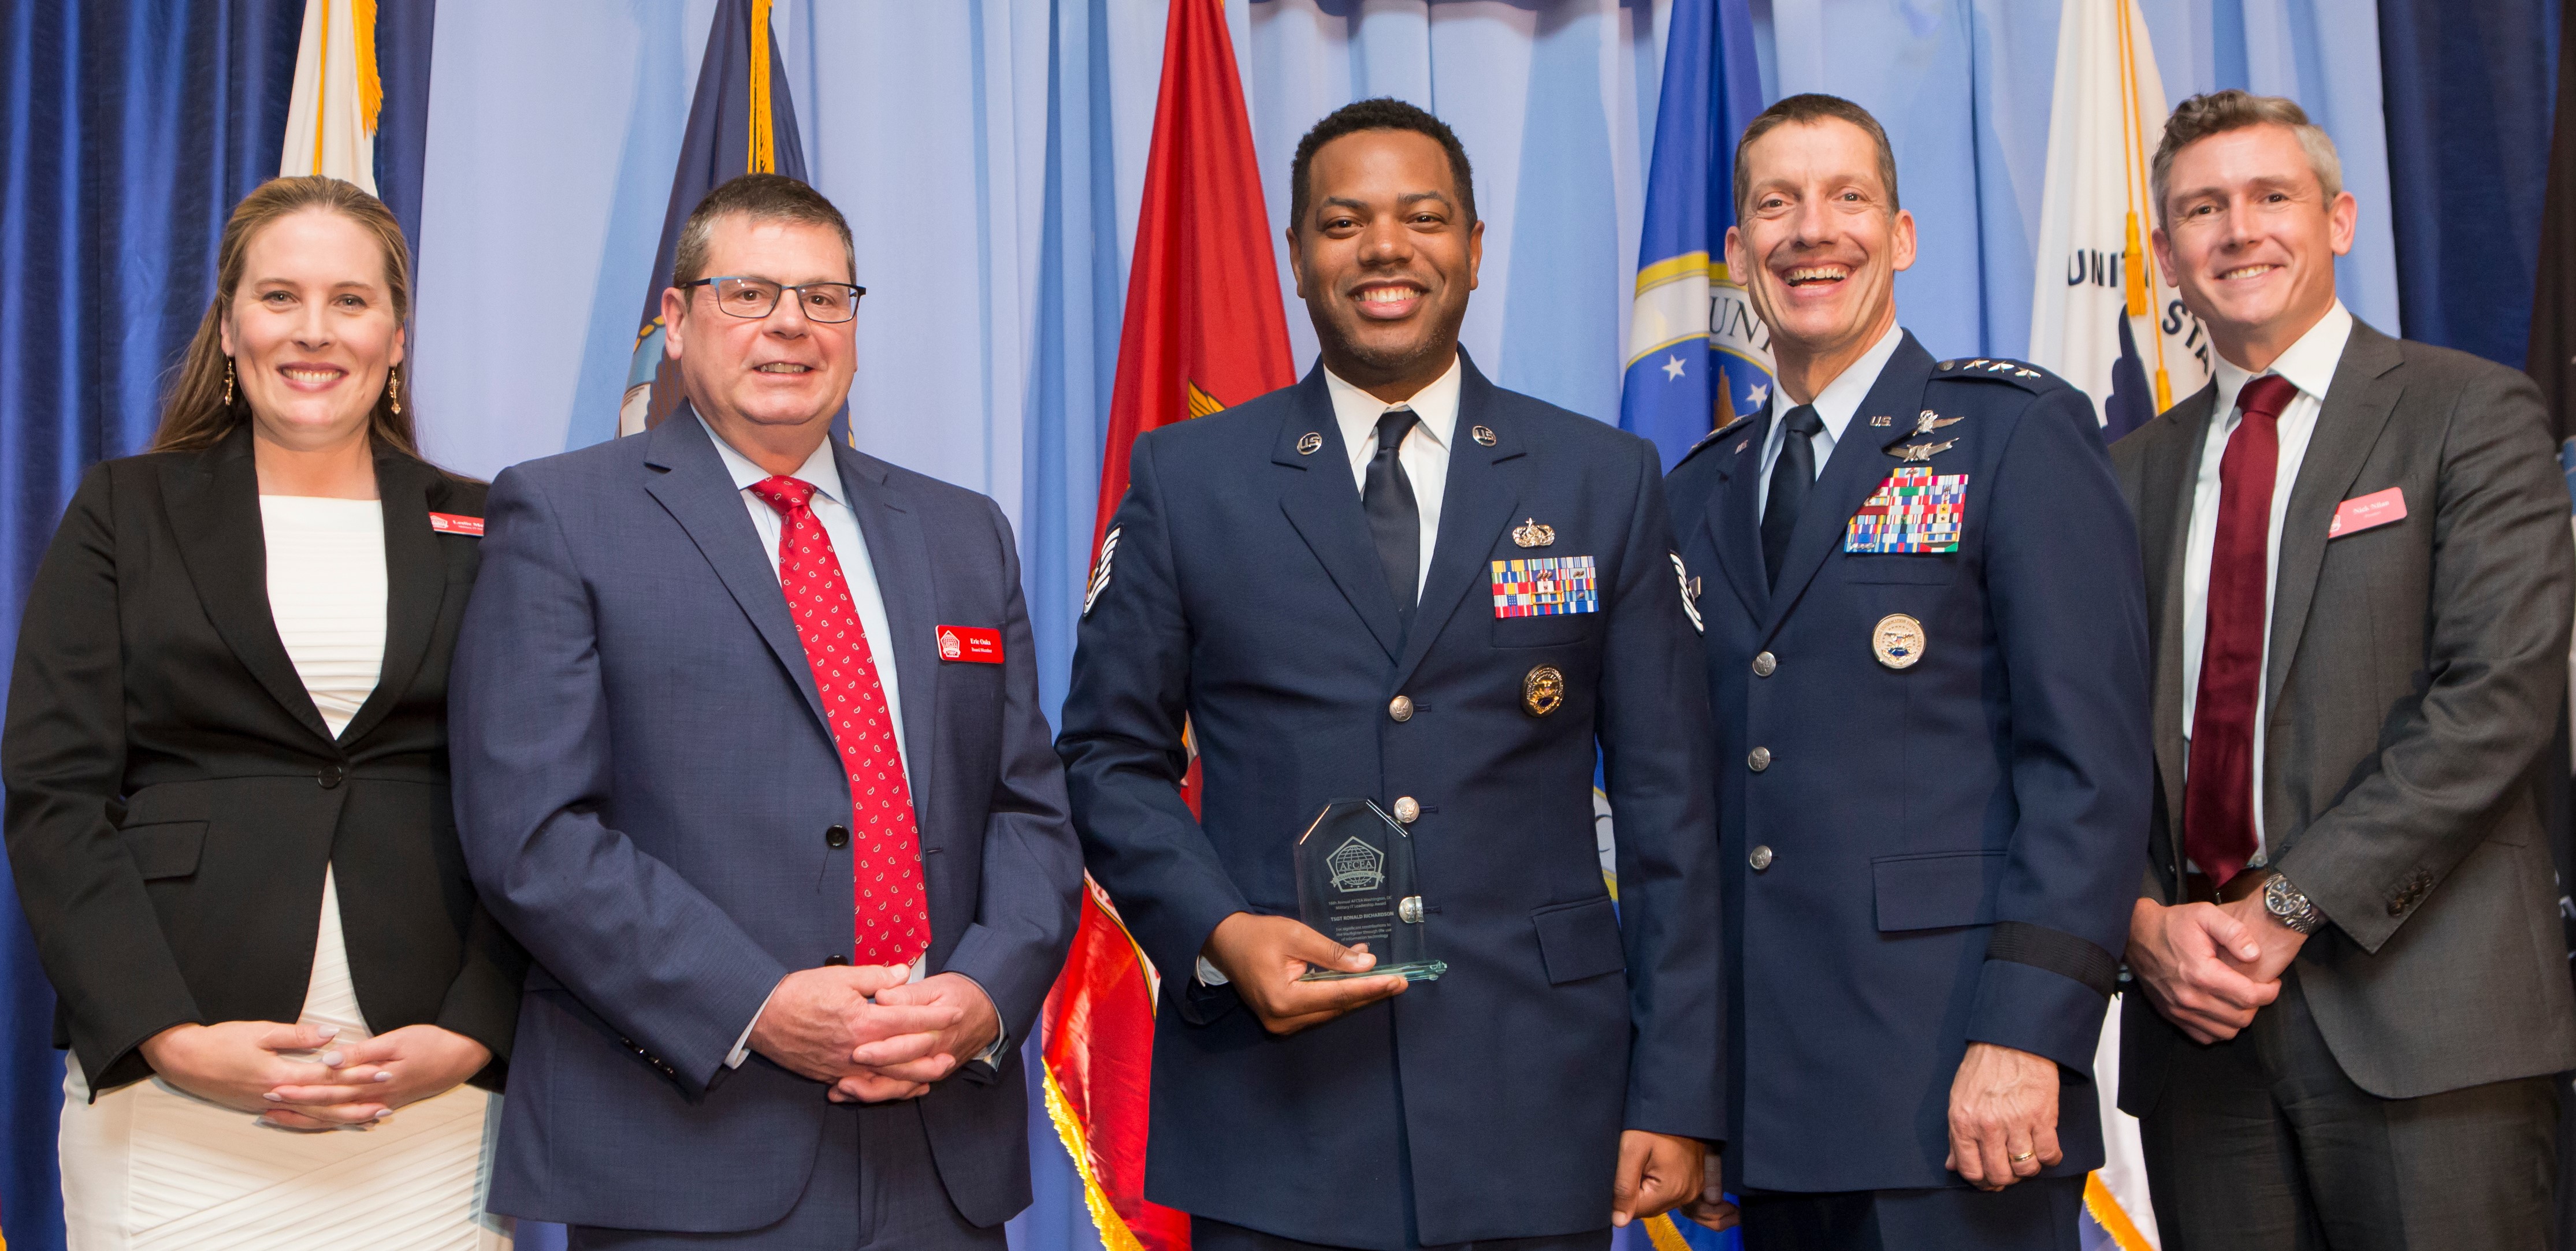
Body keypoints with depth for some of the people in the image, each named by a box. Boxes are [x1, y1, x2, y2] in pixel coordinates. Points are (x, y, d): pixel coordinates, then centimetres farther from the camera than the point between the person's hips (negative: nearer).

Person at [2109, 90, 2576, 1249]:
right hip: (2195, 1017, 4)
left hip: (2422, 1015, -4)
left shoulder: (2468, 413, 1)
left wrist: (2291, 904, -14)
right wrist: (2143, 919, -7)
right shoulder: (2137, 469, 15)